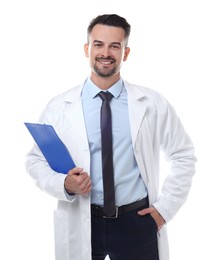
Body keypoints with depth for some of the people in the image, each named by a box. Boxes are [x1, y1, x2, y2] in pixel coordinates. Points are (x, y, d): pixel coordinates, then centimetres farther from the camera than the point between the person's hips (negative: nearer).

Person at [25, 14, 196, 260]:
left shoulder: (152, 103, -2)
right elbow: (35, 159, 3)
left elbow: (184, 155, 6)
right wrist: (64, 184, -16)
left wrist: (165, 207, -1)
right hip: (80, 224, 0)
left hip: (137, 222, 1)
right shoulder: (59, 107, -3)